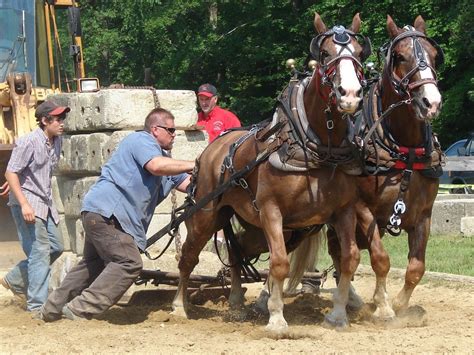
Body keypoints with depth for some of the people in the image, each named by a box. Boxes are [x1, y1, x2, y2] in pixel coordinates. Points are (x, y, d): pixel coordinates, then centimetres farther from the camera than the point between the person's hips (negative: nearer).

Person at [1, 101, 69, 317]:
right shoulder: (28, 143, -17)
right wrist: (24, 204, -24)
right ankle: (37, 305, -6)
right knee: (40, 251, -11)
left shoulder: (57, 141, 6)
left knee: (56, 247, 13)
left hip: (45, 203, 9)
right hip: (27, 204, -9)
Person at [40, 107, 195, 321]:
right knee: (129, 263, -17)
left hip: (102, 214, 11)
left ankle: (53, 309, 30)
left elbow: (187, 184, 20)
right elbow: (157, 166, -26)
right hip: (107, 212, -11)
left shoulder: (160, 155, 24)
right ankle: (79, 310, -19)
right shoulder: (142, 140, -6)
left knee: (93, 264, 21)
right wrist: (192, 165, -19)